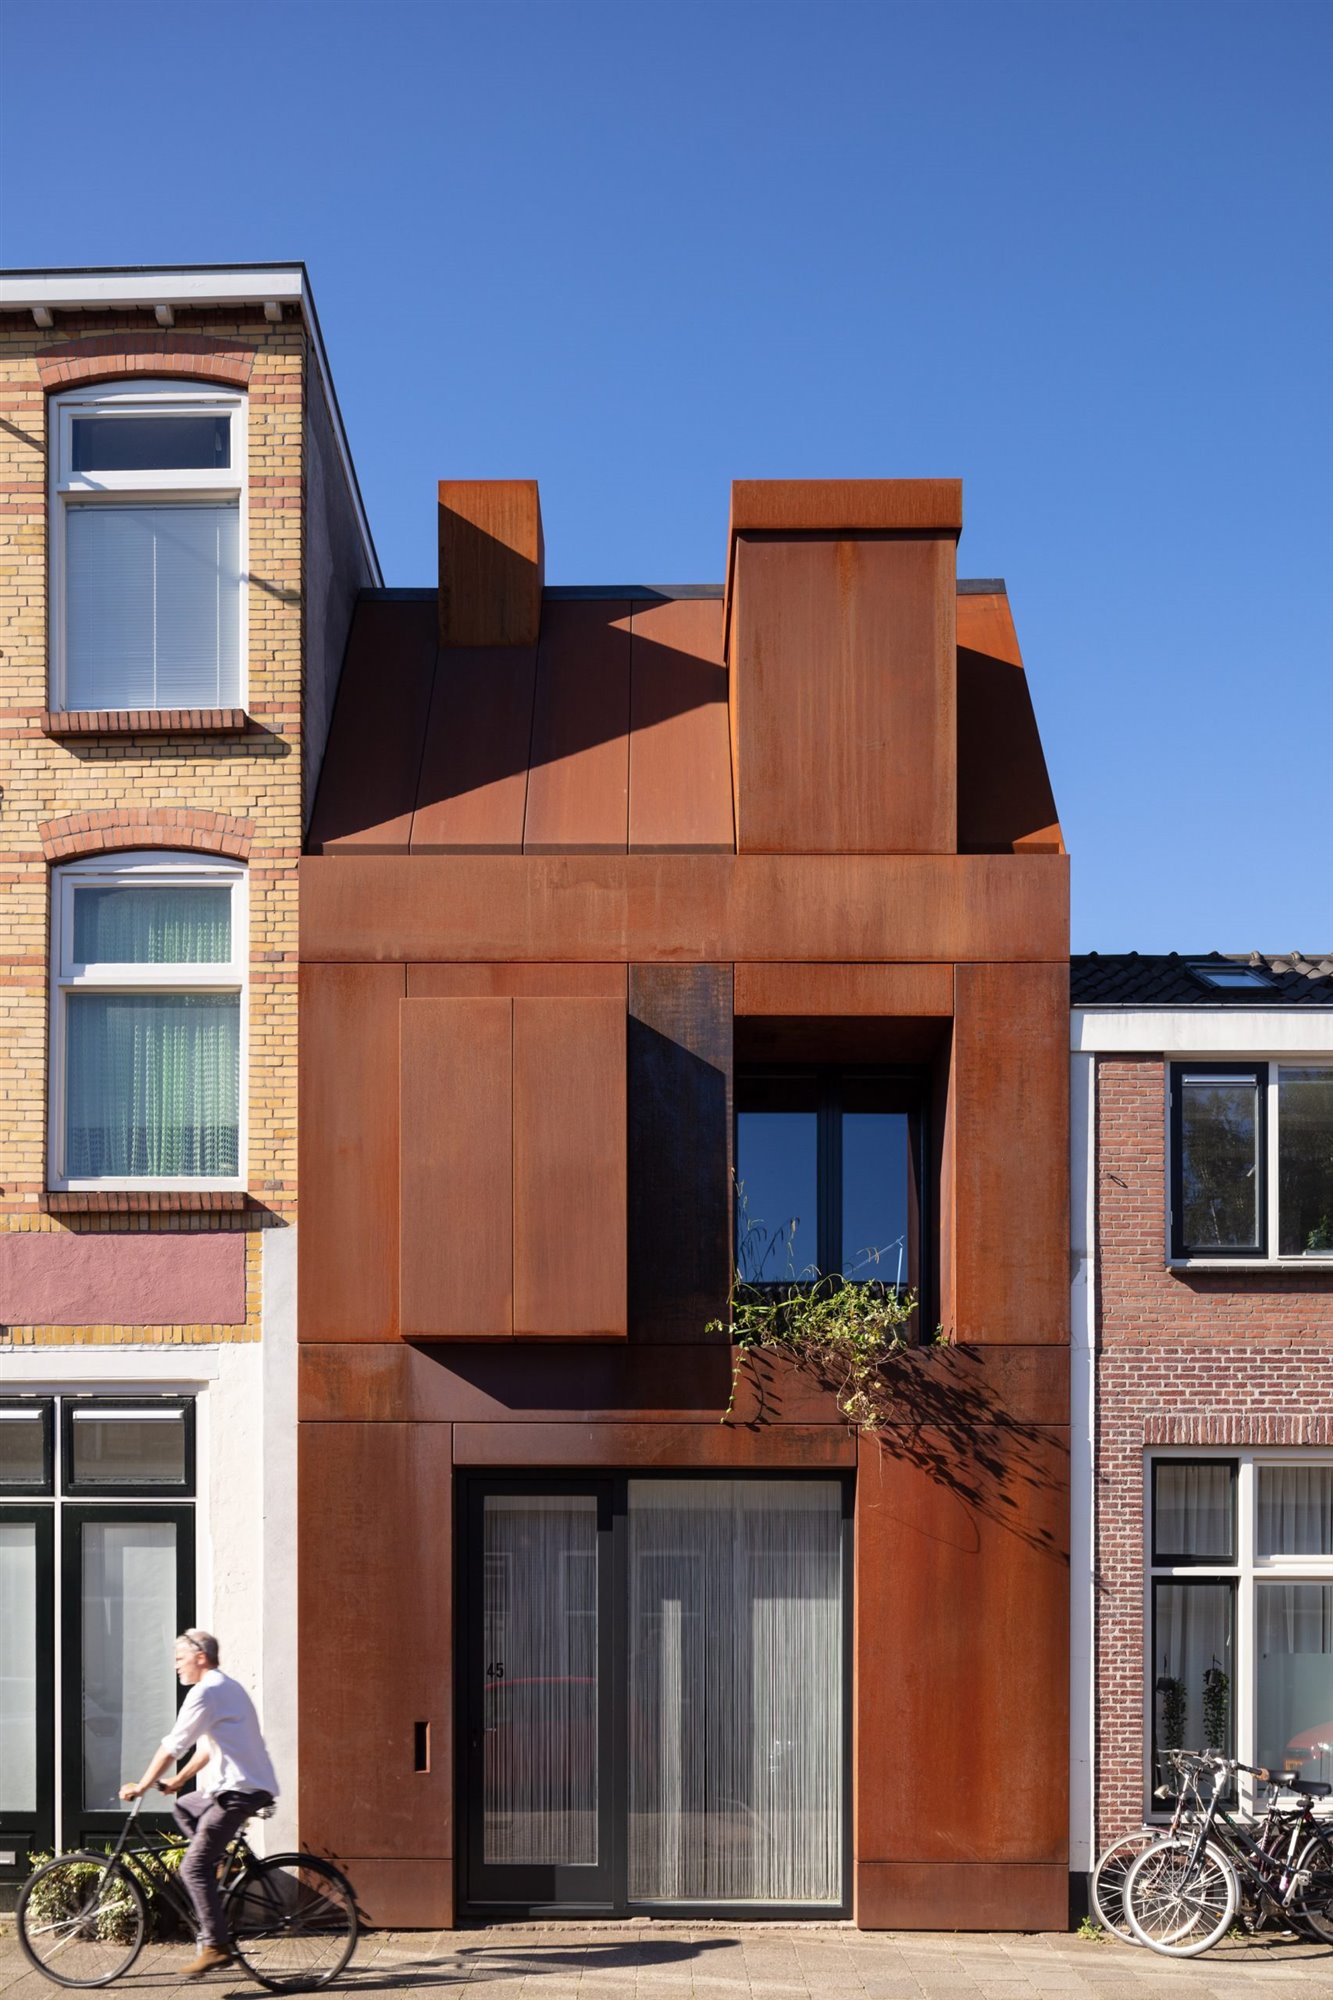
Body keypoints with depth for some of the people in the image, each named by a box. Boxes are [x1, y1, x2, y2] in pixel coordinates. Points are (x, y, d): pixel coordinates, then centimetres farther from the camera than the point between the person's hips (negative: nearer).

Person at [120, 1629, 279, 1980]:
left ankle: (214, 1945, -12)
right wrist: (178, 1781, 24)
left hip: (240, 1790, -10)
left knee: (194, 1867, -10)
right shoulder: (226, 1686, 20)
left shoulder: (206, 1692, -12)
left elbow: (172, 1746, -13)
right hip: (246, 1784, 10)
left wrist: (142, 1786, -5)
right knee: (183, 1809, 26)